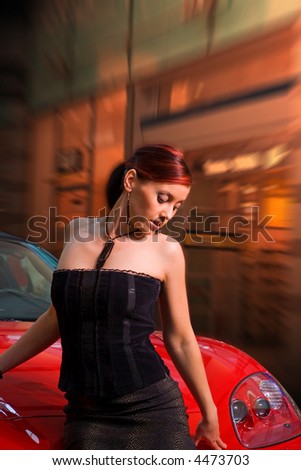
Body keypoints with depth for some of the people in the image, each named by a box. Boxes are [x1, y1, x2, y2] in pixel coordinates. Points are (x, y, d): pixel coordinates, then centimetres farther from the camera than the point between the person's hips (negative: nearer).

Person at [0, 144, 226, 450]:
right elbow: (57, 317, 13)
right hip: (85, 416, 3)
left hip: (152, 410, -2)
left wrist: (209, 413, 9)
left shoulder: (166, 250, -4)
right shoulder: (78, 232, 4)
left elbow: (180, 340, 3)